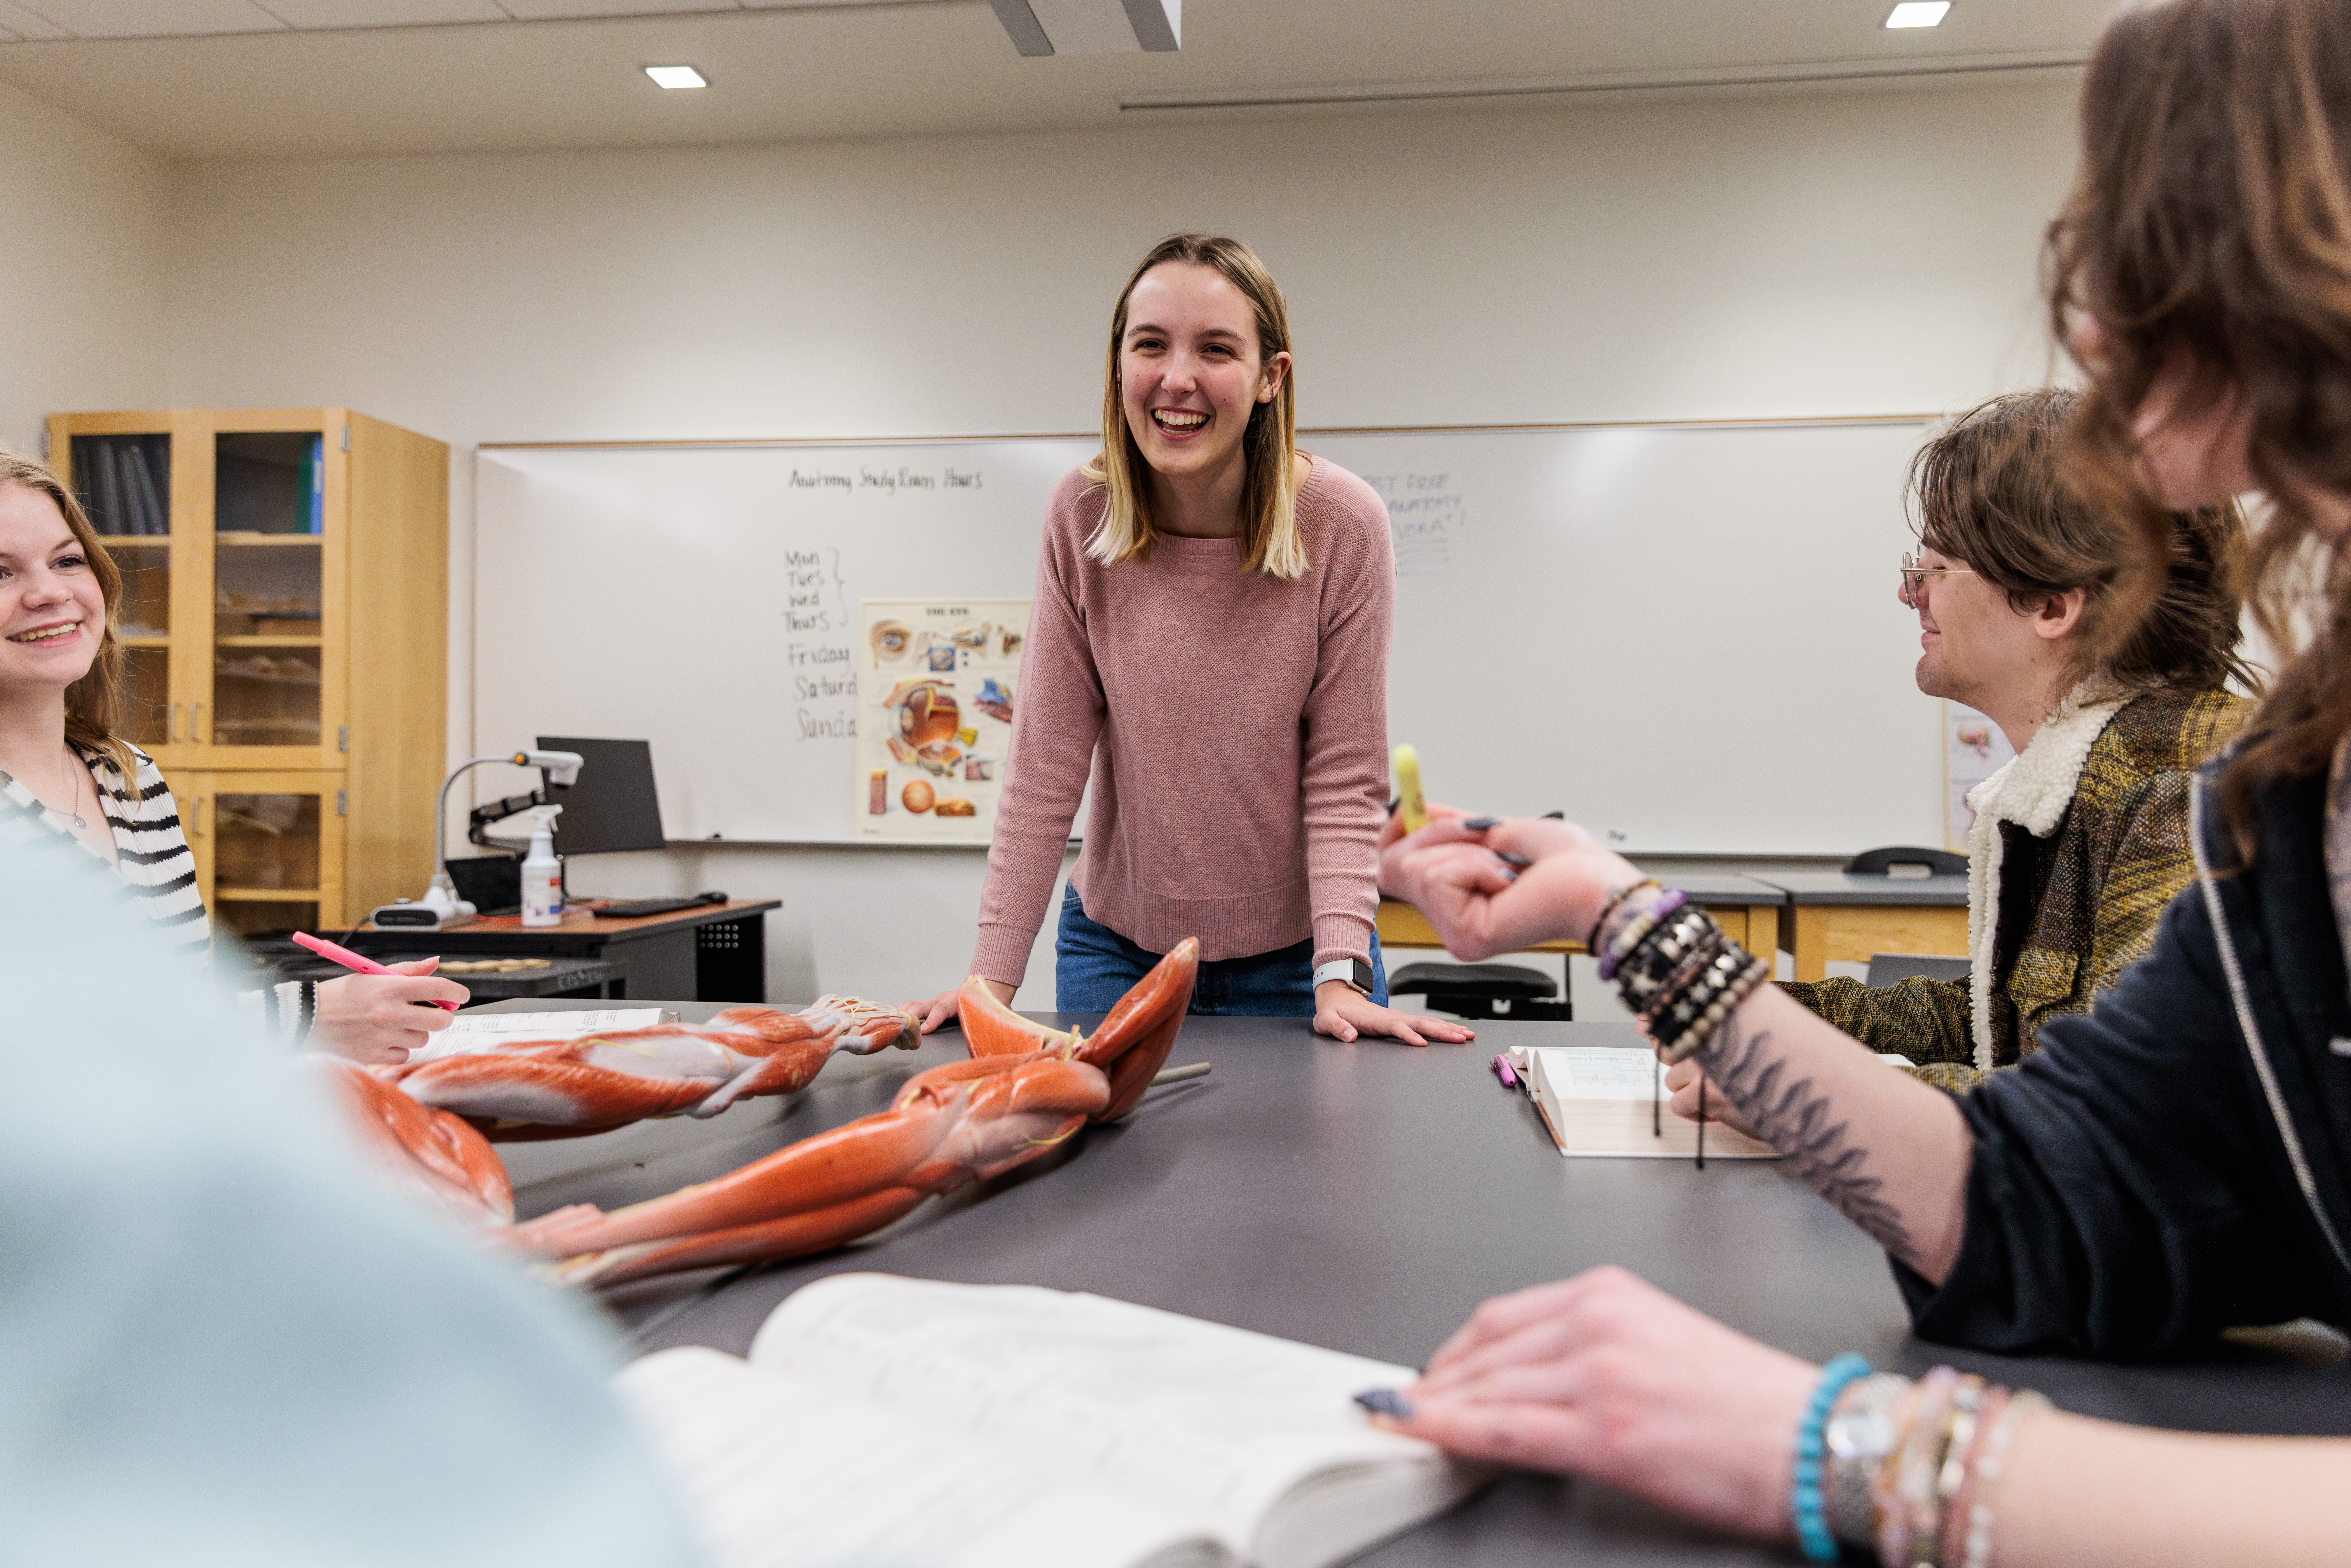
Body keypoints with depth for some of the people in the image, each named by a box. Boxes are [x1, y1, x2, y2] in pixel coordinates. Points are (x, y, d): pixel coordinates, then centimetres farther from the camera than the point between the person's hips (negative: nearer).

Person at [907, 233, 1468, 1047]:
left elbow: (1345, 780, -12)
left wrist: (1341, 976, -22)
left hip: (1293, 955, -1)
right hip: (1115, 943, 2)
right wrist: (992, 977, -14)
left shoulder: (1342, 525, -16)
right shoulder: (1082, 517, -12)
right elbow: (1045, 765, -10)